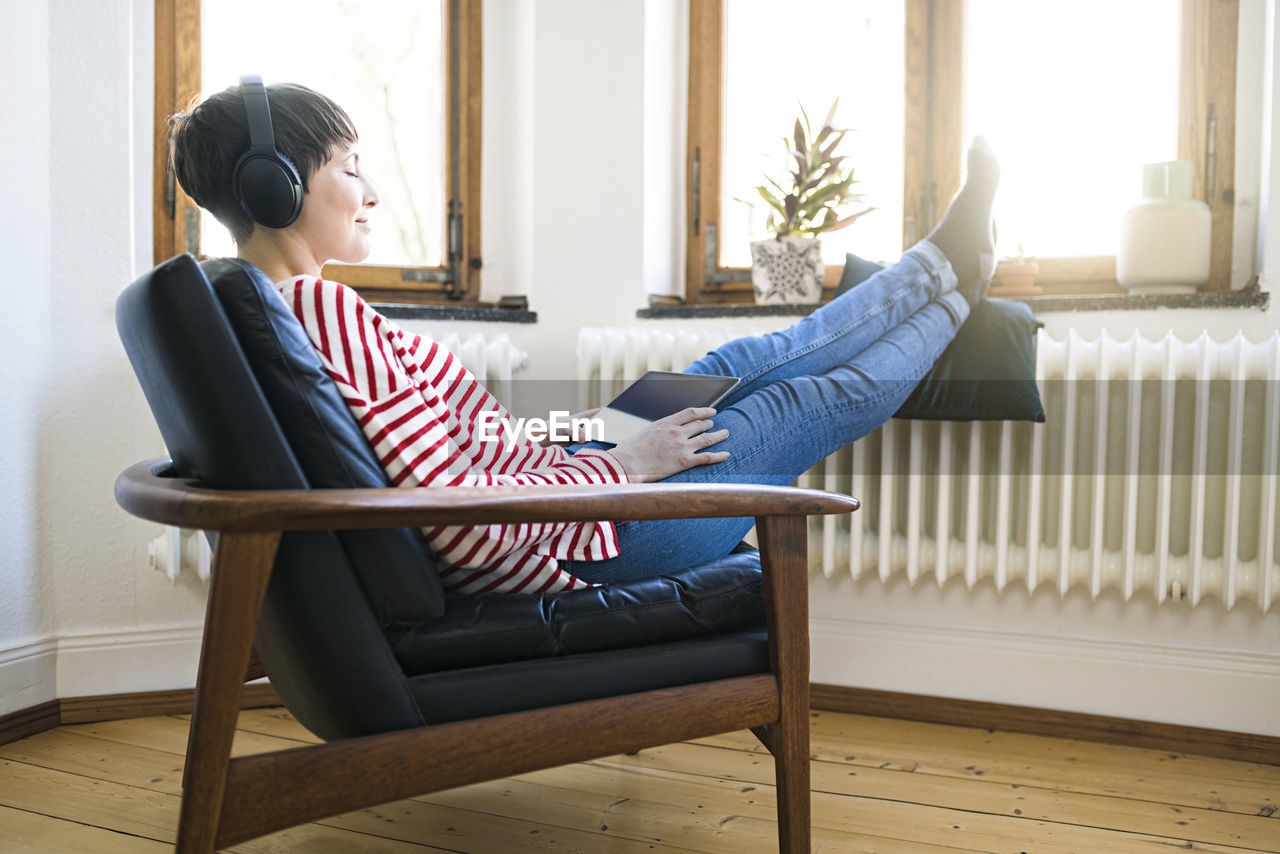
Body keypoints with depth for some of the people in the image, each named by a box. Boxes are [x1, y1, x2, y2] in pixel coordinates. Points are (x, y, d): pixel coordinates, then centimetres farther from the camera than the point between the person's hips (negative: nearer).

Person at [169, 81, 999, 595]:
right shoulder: (325, 309, -28)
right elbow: (465, 523, -32)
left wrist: (583, 439, 11)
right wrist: (622, 463, -17)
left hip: (555, 478, 9)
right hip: (581, 543, -9)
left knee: (738, 365, 18)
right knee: (814, 399, 8)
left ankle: (941, 262, 36)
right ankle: (952, 284, 34)